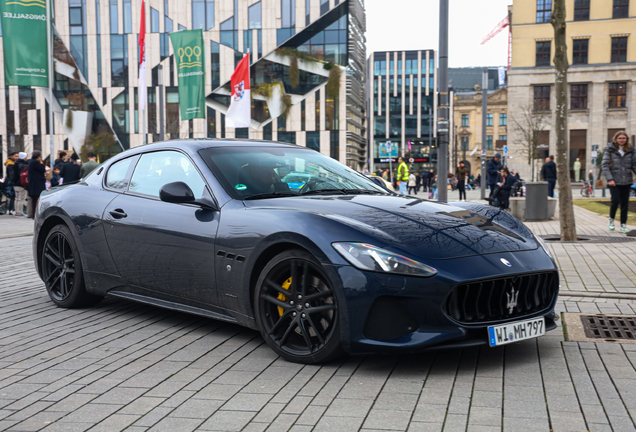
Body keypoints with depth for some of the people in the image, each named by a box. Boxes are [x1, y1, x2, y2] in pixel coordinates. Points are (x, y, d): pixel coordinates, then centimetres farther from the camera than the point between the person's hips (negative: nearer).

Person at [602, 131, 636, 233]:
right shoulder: (609, 150, -2)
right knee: (616, 201, -12)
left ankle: (623, 225, 13)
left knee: (625, 203, 4)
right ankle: (611, 219, 15)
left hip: (626, 182, 3)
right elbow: (604, 165, -6)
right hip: (614, 181, -3)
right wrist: (609, 179, -14)